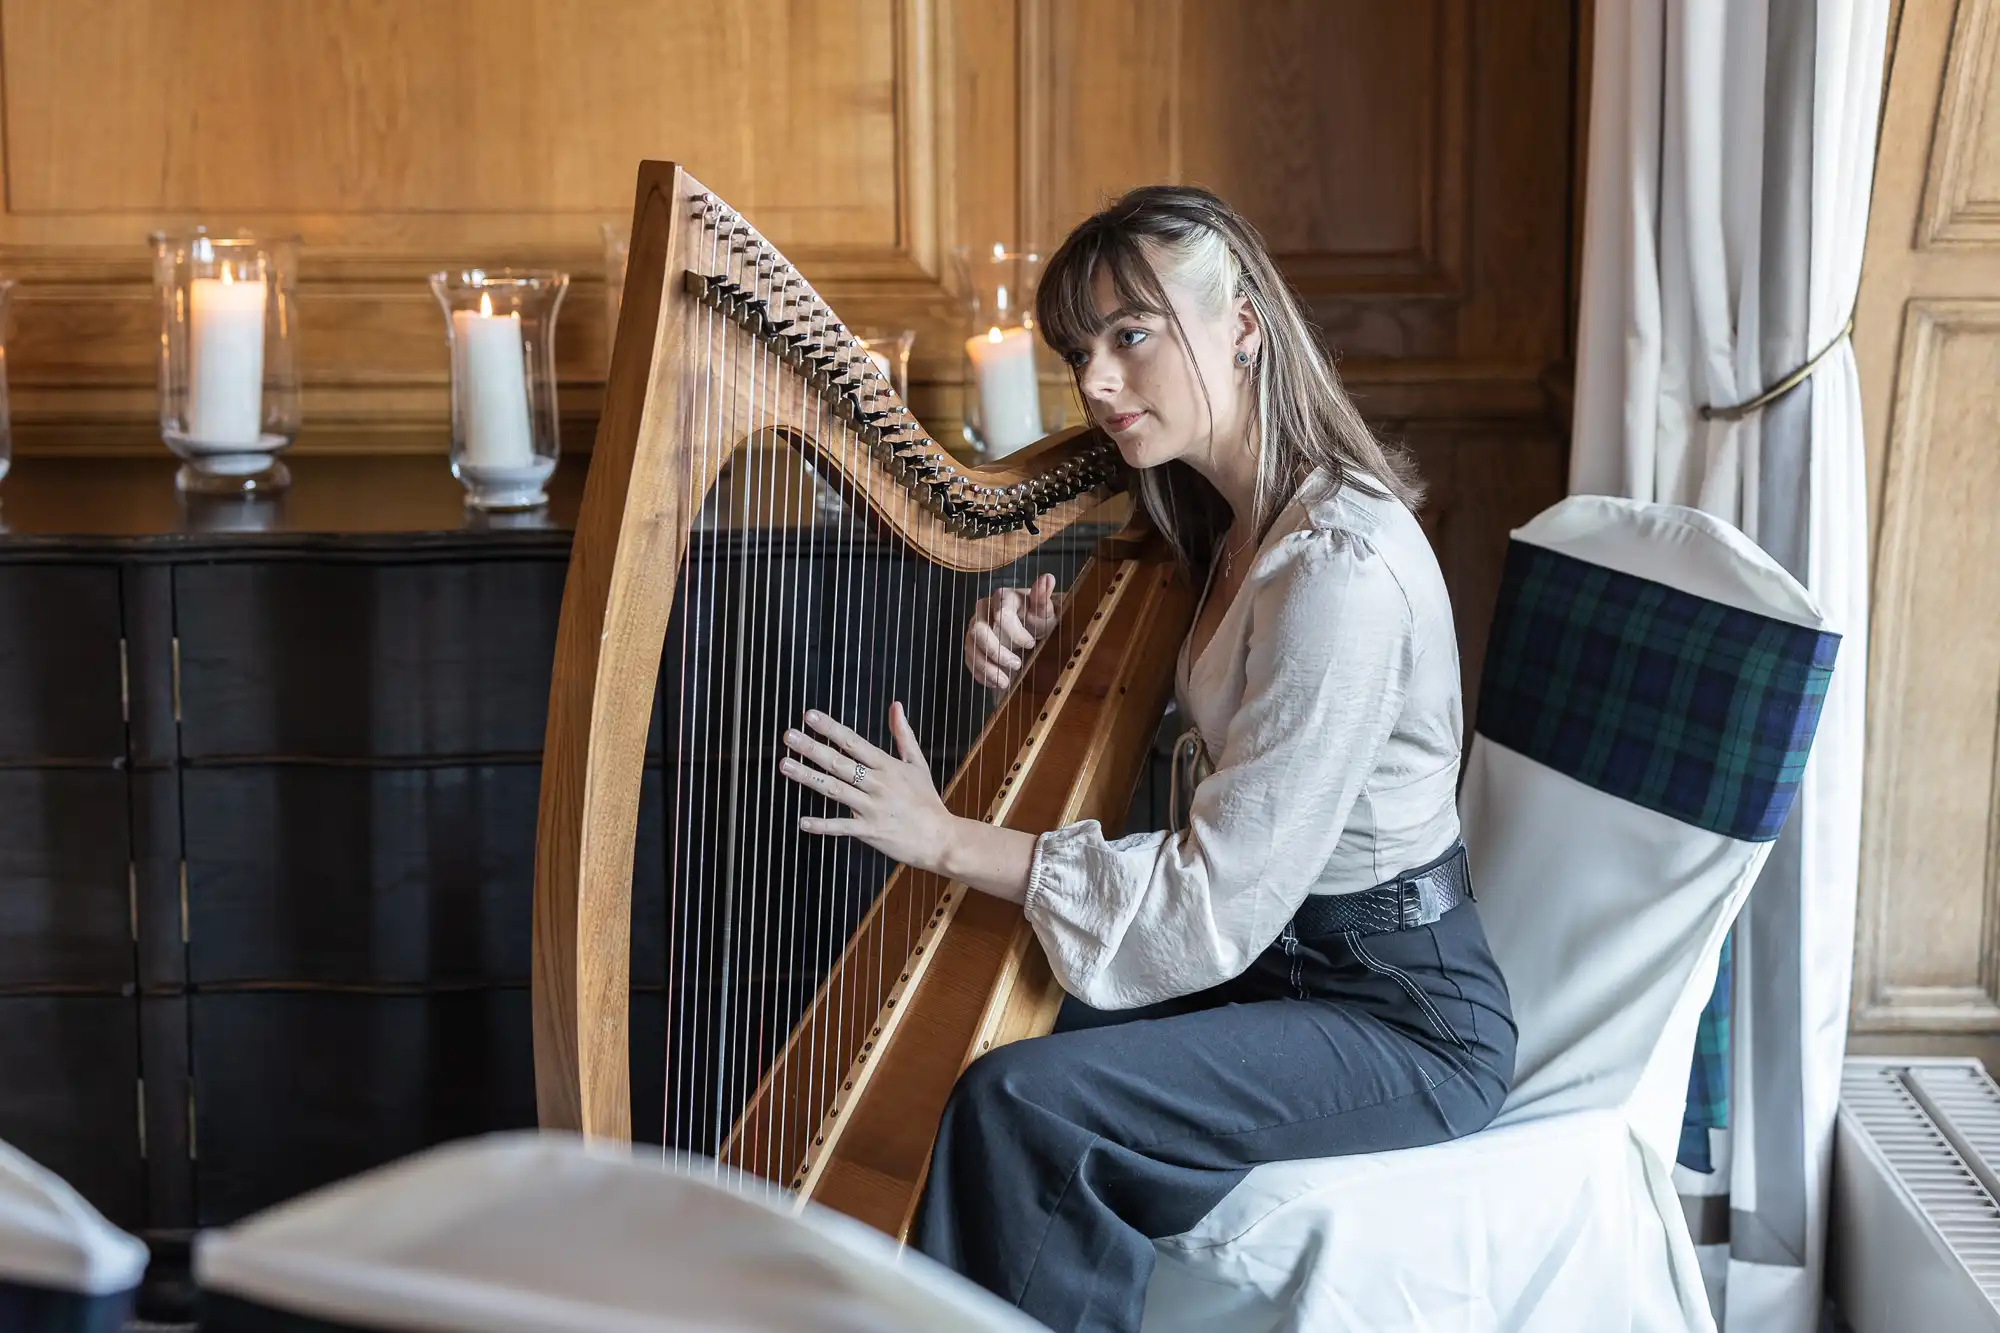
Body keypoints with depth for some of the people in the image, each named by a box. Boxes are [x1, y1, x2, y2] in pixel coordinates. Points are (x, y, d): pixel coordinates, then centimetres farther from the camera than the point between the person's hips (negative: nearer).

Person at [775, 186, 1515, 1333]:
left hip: (1403, 1019, -9)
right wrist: (1043, 652, -2)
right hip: (1281, 967, 9)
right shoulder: (1242, 518, 6)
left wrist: (949, 841, -19)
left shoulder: (1344, 568, -24)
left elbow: (1217, 902, -24)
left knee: (1021, 1104, -23)